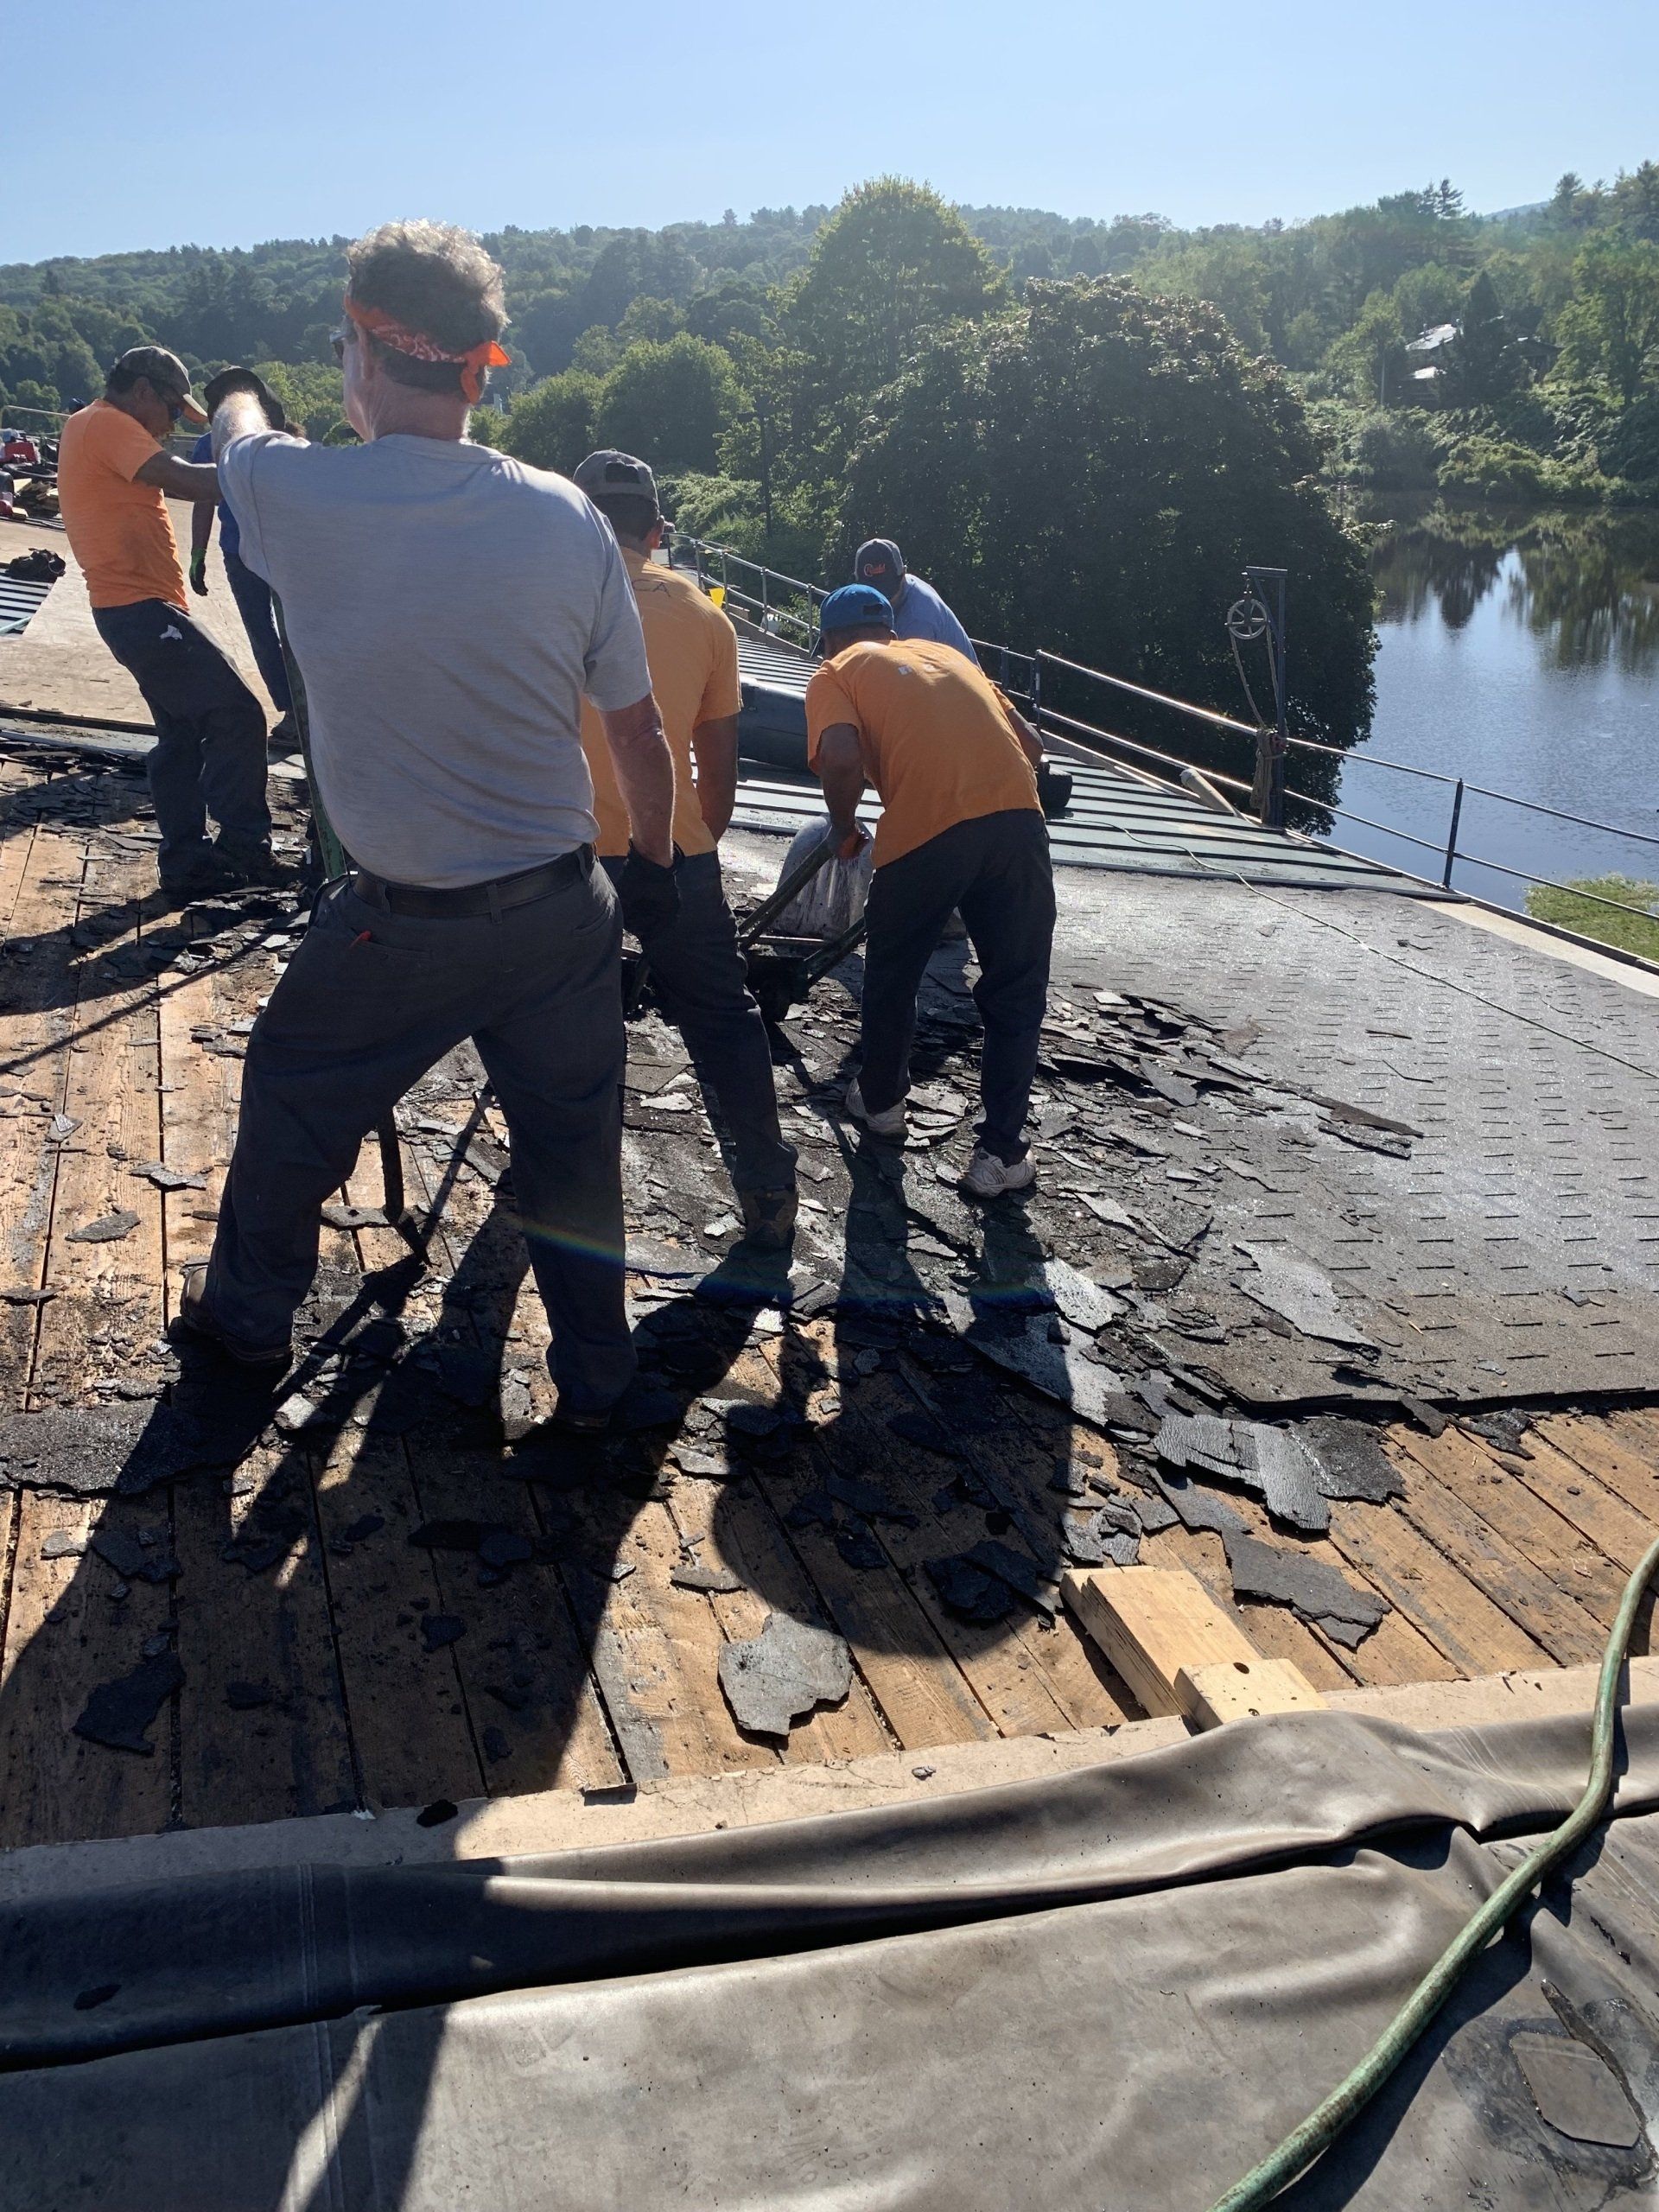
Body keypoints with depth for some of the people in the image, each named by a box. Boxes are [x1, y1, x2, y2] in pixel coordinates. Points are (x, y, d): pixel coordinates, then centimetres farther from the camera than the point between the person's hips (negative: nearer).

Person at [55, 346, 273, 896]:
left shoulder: (85, 426, 21)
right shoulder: (106, 424, -12)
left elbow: (162, 481, 17)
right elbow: (184, 480, -25)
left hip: (131, 608, 11)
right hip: (143, 609, -11)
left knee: (183, 733, 14)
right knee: (236, 716, -12)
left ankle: (184, 861, 18)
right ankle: (242, 846, -7)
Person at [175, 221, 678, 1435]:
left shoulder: (294, 492, -15)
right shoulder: (568, 519, -10)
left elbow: (237, 433, 12)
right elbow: (641, 732, -1)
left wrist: (238, 394, 36)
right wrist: (654, 866, 15)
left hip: (399, 925, -2)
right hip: (564, 907, 2)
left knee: (292, 1105, 22)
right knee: (574, 1143, 16)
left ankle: (250, 1311, 43)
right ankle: (595, 1377, 30)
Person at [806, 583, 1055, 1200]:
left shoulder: (835, 672, 15)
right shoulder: (945, 652, 30)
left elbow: (841, 759, -6)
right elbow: (1030, 745, 27)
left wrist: (844, 827, 11)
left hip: (924, 833, -3)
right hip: (1019, 822, 4)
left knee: (892, 979, 22)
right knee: (1016, 993, 14)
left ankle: (880, 1099, 41)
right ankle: (1002, 1152, 14)